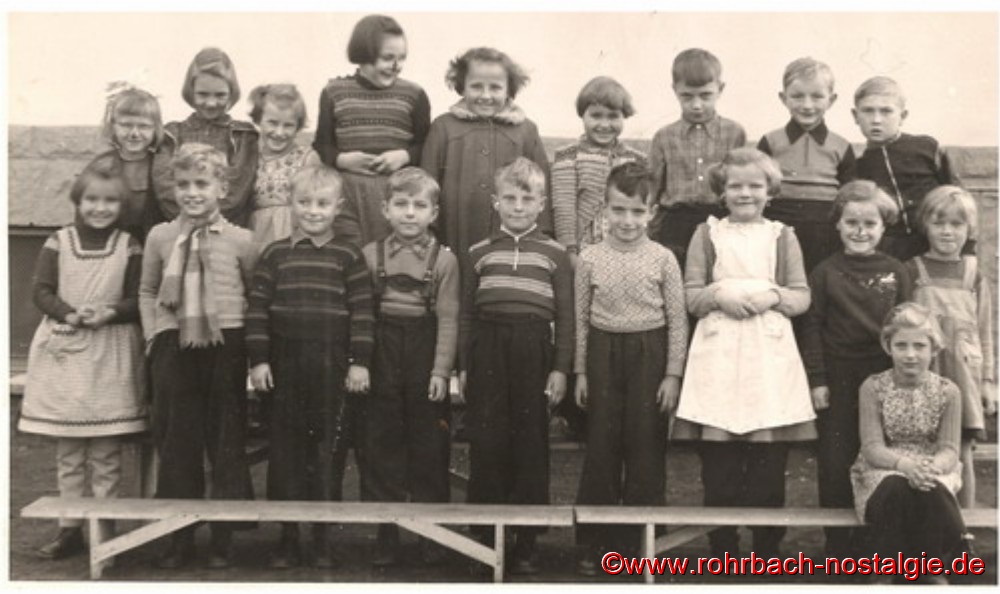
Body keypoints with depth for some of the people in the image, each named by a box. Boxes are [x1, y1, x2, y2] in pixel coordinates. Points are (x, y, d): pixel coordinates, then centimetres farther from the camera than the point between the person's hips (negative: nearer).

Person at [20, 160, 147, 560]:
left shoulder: (129, 247, 1)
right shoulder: (58, 243, 4)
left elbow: (139, 301, -1)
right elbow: (42, 292, -1)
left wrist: (110, 312, -19)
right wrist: (71, 314, -19)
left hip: (111, 357, -1)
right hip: (63, 351, 2)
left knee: (106, 454, 3)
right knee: (67, 454, 9)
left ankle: (104, 527, 12)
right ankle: (70, 528, 19)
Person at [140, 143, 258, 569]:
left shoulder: (240, 240, -1)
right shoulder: (160, 237, 6)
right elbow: (147, 291, 14)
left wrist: (250, 341, -3)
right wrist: (153, 334, 4)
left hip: (226, 347, -2)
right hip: (174, 347, 2)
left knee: (226, 445, 5)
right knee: (176, 443, 8)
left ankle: (222, 538, 18)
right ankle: (180, 537, 21)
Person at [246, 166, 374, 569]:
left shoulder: (348, 256, 2)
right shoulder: (275, 254, 6)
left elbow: (361, 312, -1)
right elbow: (257, 308, 3)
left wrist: (360, 362, -7)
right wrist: (258, 360, -3)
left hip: (333, 368, -1)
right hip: (284, 366, 1)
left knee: (330, 448, 5)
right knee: (285, 448, 6)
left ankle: (323, 535, 17)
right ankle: (287, 536, 17)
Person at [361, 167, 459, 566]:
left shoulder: (443, 259, -3)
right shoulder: (371, 255, 3)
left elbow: (448, 319, -5)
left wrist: (441, 370, -11)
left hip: (426, 359, -1)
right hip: (383, 358, 2)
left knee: (429, 446, 5)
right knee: (384, 444, 6)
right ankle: (387, 532, 17)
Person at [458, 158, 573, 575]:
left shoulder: (555, 254, 6)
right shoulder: (480, 253, 10)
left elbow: (565, 317, 4)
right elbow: (466, 314, 11)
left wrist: (560, 368, -3)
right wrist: (463, 366, 6)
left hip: (533, 351, -1)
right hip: (487, 351, 1)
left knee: (531, 445, 4)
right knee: (486, 444, 3)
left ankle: (526, 542, 13)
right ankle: (484, 534, 15)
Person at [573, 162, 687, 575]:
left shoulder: (663, 259, -4)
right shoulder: (590, 258, -1)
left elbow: (677, 321, -1)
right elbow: (581, 319, 4)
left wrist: (673, 373, -5)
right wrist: (580, 371, 3)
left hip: (649, 354, -1)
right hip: (604, 354, 1)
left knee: (646, 447, 5)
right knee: (600, 446, 7)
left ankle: (640, 537, 19)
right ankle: (593, 541, 17)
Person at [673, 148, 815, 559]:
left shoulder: (782, 236, 9)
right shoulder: (707, 234, 8)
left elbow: (802, 297, 7)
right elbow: (691, 297, 5)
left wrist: (774, 296, -13)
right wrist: (719, 294, -14)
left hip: (770, 352, 0)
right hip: (718, 351, 0)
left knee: (770, 458, -1)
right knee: (718, 458, 0)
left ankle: (767, 548, 13)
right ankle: (722, 549, 13)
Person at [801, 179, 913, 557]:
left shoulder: (896, 273, 3)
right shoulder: (825, 272, -1)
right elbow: (811, 327, -2)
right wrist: (817, 380, -6)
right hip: (838, 379, -1)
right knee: (835, 464, 4)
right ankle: (838, 548, 17)